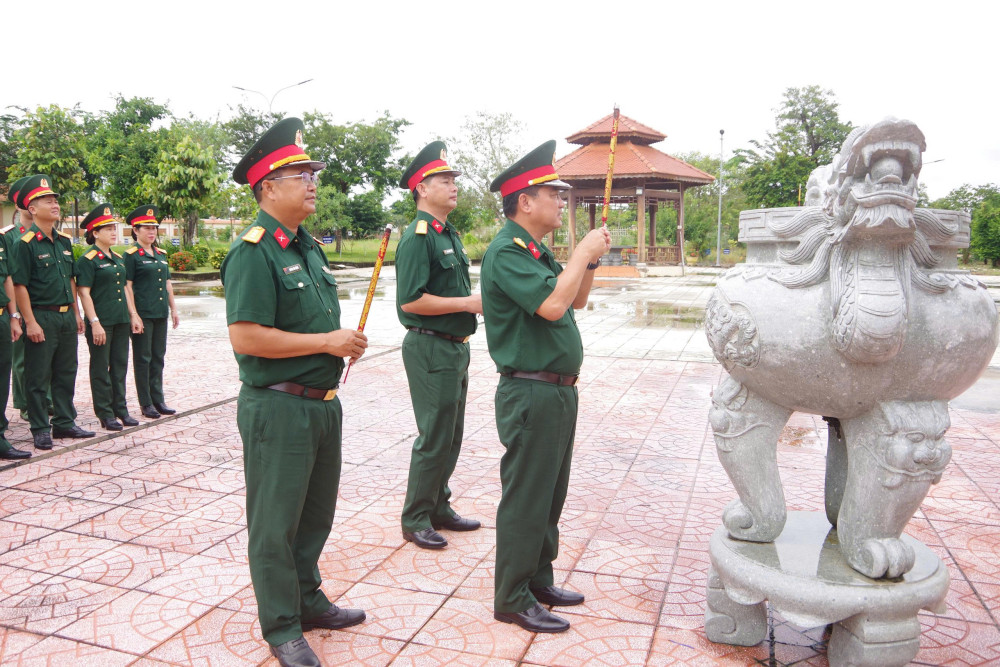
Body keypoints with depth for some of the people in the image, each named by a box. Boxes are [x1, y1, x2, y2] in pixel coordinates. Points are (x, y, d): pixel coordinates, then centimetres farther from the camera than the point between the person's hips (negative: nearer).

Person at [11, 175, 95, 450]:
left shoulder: (65, 241, 10)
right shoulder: (25, 243, -10)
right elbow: (19, 285, -13)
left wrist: (76, 313, 14)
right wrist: (30, 322, -17)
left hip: (66, 316, 7)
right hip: (42, 317, -7)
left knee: (66, 373, 14)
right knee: (38, 377, 3)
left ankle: (64, 422, 25)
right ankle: (40, 430, 12)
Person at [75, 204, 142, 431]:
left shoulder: (118, 258, 13)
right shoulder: (87, 260, -9)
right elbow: (84, 293, -14)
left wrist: (133, 315, 13)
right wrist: (94, 323, -19)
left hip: (121, 321, 7)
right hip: (101, 322, -7)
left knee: (120, 366, 12)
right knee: (101, 369, 3)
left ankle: (120, 409, 22)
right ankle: (105, 414, 10)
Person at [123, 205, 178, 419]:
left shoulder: (161, 254, 14)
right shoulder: (131, 255, -6)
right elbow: (127, 286, -10)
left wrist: (173, 309, 15)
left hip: (160, 313, 7)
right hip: (142, 314, -6)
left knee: (158, 357, 11)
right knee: (143, 358, 2)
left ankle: (158, 399, 20)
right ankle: (145, 404, 10)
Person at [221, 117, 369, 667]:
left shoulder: (308, 246, 12)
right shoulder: (253, 251, -15)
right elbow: (245, 336, -23)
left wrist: (347, 340, 2)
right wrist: (328, 342, -19)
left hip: (322, 402, 9)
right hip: (278, 408, -9)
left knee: (316, 512, 20)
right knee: (276, 523, 7)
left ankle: (308, 600, 39)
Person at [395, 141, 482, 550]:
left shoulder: (450, 235, 14)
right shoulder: (418, 237, -15)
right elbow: (410, 301, -23)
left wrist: (479, 301, 6)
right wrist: (468, 303, -20)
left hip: (455, 347, 9)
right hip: (431, 349, -9)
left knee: (451, 436, 16)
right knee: (434, 439, -1)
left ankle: (439, 508, 30)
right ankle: (415, 521, 14)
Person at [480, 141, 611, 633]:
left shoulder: (536, 251, 16)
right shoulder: (507, 251, -15)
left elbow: (576, 301, 21)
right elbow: (551, 305, -28)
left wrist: (590, 260, 6)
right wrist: (582, 254, -16)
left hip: (559, 390, 10)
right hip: (530, 393, -10)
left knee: (550, 495, 18)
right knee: (525, 499, 0)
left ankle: (538, 580, 33)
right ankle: (512, 600, 14)